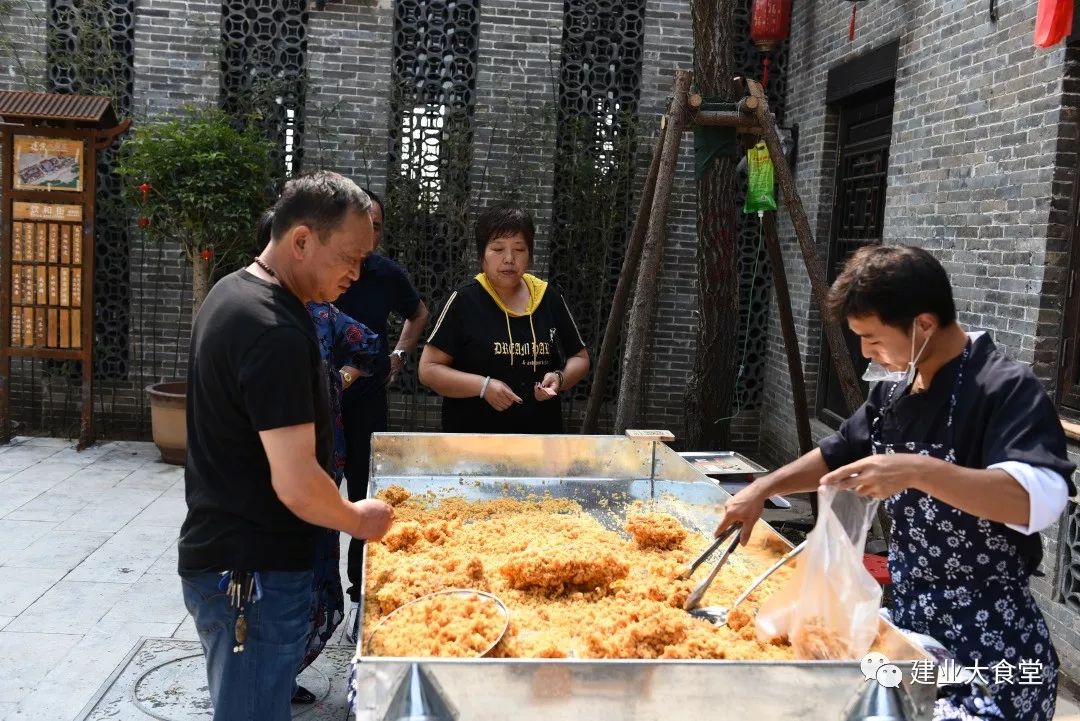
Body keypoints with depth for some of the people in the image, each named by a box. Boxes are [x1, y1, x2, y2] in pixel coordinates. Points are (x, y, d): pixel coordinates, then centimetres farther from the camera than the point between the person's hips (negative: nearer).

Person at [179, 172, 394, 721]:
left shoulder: (234, 292, 6)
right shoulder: (274, 332, -26)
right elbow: (297, 486, -27)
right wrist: (358, 520, -9)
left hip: (222, 555, 10)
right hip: (253, 574, -10)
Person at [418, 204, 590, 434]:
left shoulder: (548, 298, 3)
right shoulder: (465, 301, -7)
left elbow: (580, 358, 13)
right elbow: (428, 369, -7)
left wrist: (560, 379, -8)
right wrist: (483, 386, -20)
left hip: (541, 434, 3)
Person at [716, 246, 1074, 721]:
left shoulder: (1005, 389, -19)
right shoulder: (894, 392, 5)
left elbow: (1041, 499, -34)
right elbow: (837, 454, 20)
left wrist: (917, 471, -42)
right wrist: (762, 489, 8)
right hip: (911, 626, 8)